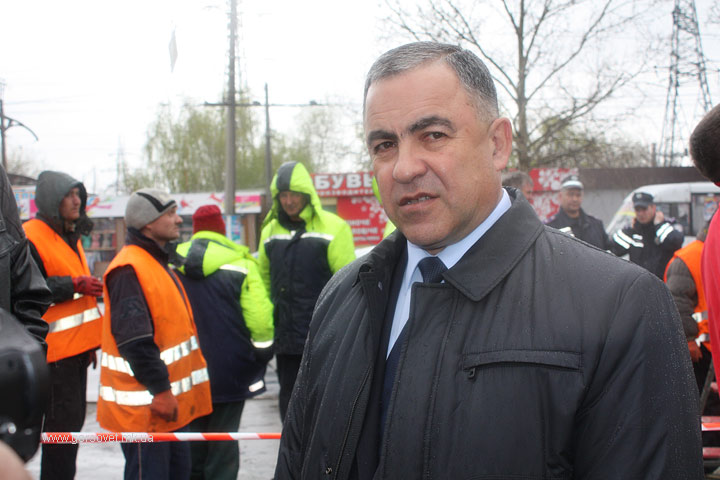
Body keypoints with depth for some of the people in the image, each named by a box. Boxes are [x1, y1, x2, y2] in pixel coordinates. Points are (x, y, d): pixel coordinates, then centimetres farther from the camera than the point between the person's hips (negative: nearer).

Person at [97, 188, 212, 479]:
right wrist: (159, 389, -23)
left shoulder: (157, 263, 16)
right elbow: (135, 341, -24)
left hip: (170, 401, 11)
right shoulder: (129, 269, -18)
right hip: (144, 404, -10)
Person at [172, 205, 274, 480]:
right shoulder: (240, 264, -9)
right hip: (229, 372, -3)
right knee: (223, 439, 4)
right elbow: (260, 320, -13)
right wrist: (263, 352, 2)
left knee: (193, 434, 16)